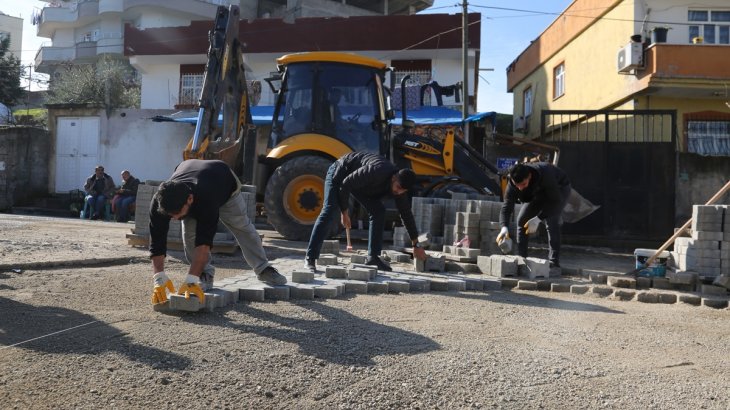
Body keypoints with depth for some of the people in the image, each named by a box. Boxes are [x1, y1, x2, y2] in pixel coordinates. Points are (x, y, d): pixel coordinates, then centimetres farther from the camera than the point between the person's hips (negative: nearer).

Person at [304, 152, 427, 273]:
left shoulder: (399, 188, -15)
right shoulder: (376, 172, -40)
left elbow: (406, 214, -3)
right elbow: (345, 184, -31)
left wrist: (416, 245, 2)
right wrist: (344, 212, -20)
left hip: (358, 179, 7)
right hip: (340, 173, -7)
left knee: (378, 211, -4)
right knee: (329, 213, -21)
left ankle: (373, 257, 1)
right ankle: (310, 259, -22)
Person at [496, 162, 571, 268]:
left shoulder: (545, 175, -43)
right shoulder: (512, 184, -29)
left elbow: (555, 201, -37)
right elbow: (506, 206, -33)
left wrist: (538, 219, -43)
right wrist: (504, 227, -51)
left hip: (560, 189, -5)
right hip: (539, 193, 5)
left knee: (551, 221, -25)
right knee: (522, 219, -5)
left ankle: (554, 261, -21)